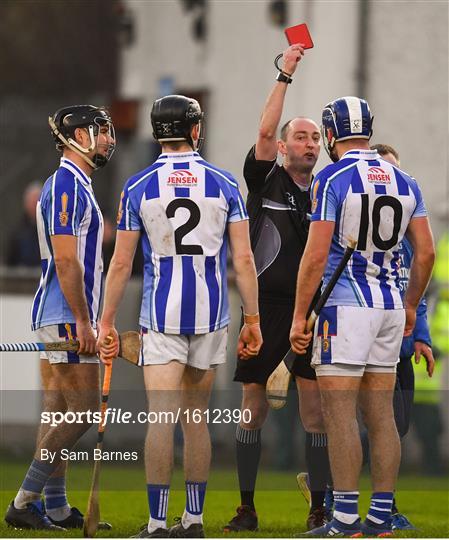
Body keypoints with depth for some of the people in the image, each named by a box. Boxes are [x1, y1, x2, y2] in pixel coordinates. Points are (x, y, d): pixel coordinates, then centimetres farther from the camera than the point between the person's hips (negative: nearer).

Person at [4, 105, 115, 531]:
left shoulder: (75, 185, 18)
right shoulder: (67, 184, -14)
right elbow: (66, 260, -20)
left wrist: (87, 319, 20)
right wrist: (83, 321, -21)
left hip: (59, 318, 10)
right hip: (66, 316, -10)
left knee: (58, 412, 9)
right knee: (83, 410, -10)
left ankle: (56, 509, 11)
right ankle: (23, 503, -10)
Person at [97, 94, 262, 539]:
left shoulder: (139, 187, -2)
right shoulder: (224, 184, 1)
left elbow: (121, 263, -2)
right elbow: (243, 260, -1)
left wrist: (107, 323, 5)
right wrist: (252, 320, 6)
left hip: (160, 315, -2)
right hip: (210, 315, 2)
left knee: (161, 419, -5)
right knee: (196, 418, 13)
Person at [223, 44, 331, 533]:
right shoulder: (265, 181, 4)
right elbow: (264, 133, -12)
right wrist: (284, 75, -13)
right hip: (266, 307, -2)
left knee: (316, 413, -3)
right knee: (252, 409, 3)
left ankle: (320, 510, 2)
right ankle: (247, 508, 10)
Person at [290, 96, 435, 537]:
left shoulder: (332, 180, -10)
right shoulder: (403, 182, 10)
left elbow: (316, 254, -14)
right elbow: (426, 253, 10)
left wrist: (299, 316, -9)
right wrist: (410, 306, 23)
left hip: (345, 305, -6)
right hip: (389, 305, 6)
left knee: (339, 413, -4)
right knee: (380, 414, 9)